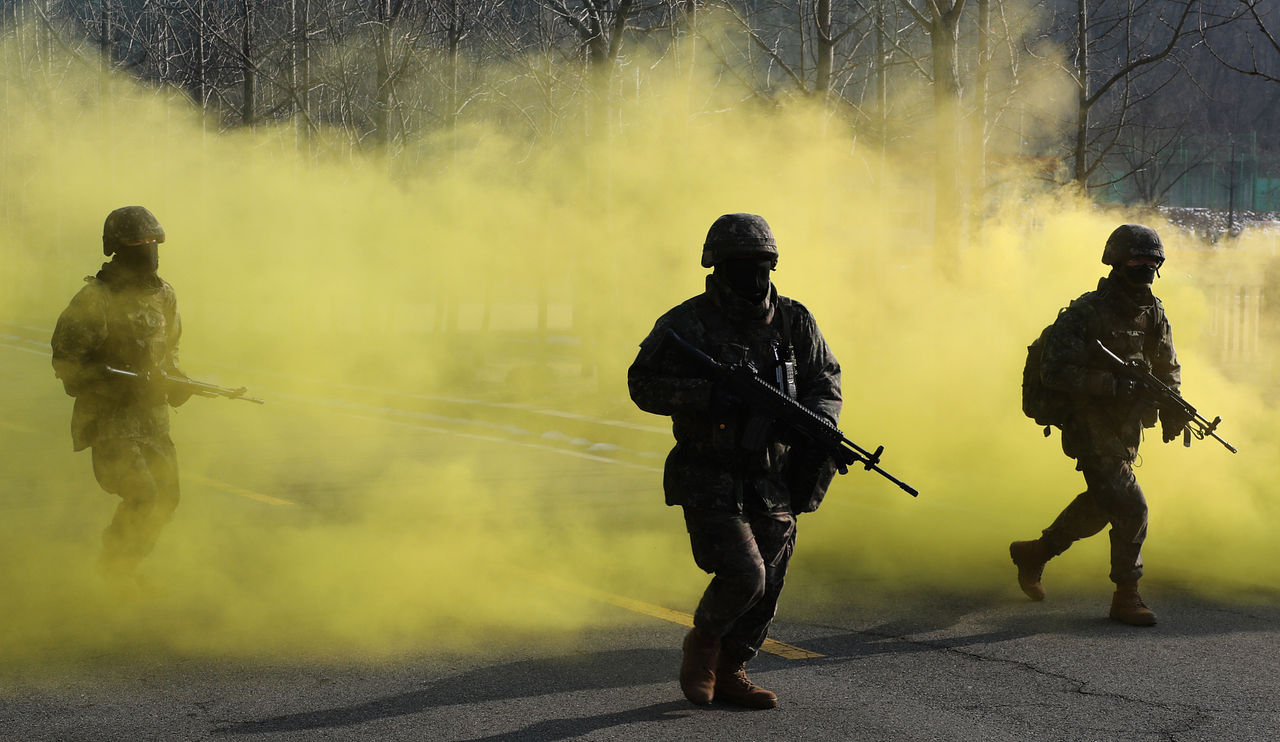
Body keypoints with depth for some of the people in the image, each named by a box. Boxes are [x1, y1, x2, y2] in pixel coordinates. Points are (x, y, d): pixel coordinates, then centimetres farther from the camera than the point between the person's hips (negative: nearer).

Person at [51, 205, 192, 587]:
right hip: (109, 416, -7)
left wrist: (174, 380, 2)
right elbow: (66, 362, -14)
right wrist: (122, 383, -23)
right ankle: (114, 571, 8)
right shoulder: (95, 300, -15)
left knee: (165, 499, 6)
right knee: (141, 498, -15)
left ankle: (127, 568, 28)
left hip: (152, 416, 7)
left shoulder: (163, 295, 6)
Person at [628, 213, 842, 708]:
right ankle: (703, 641, 12)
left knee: (765, 589, 8)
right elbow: (643, 384, -13)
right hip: (711, 481, -5)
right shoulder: (688, 324, -10)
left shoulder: (792, 320, 4)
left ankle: (728, 672, 27)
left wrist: (820, 419, -8)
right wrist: (708, 395, -26)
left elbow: (825, 375, 13)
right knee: (743, 576, -17)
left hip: (774, 481, 5)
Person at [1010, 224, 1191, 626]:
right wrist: (1112, 384, -31)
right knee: (1130, 508, -13)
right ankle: (1126, 598, 0)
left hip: (1126, 428, 8)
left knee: (1099, 506, 19)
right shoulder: (1085, 313, -18)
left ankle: (1034, 553, 39)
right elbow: (1054, 372, -23)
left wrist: (1172, 409, 0)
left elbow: (1167, 367, 16)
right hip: (1091, 427, -8)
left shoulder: (1153, 312, 4)